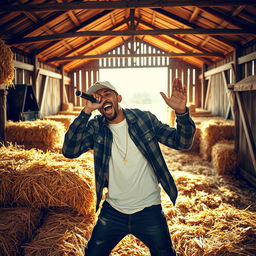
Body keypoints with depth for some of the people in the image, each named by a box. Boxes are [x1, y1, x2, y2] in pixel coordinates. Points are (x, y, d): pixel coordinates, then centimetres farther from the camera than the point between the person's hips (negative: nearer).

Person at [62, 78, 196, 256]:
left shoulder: (145, 119, -7)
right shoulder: (95, 127, -4)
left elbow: (182, 142, -8)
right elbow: (69, 151, -19)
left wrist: (182, 113, -28)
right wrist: (86, 112, -26)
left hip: (149, 210, -1)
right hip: (113, 211, 1)